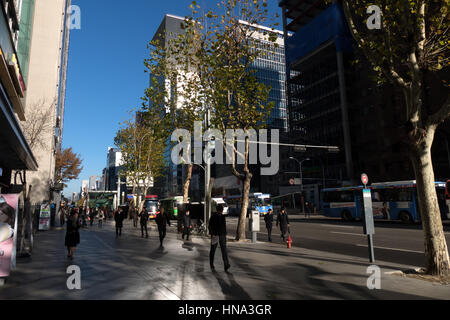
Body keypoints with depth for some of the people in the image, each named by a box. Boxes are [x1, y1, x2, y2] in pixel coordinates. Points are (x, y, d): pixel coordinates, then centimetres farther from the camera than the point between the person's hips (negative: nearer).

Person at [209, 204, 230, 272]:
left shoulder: (223, 216, 13)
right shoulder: (213, 216, -5)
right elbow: (210, 226, -11)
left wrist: (225, 235, 18)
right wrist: (212, 234, -21)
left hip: (222, 235, 4)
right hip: (215, 235, -4)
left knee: (224, 249, -9)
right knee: (213, 250, 7)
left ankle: (226, 265, -17)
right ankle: (211, 265, 21)